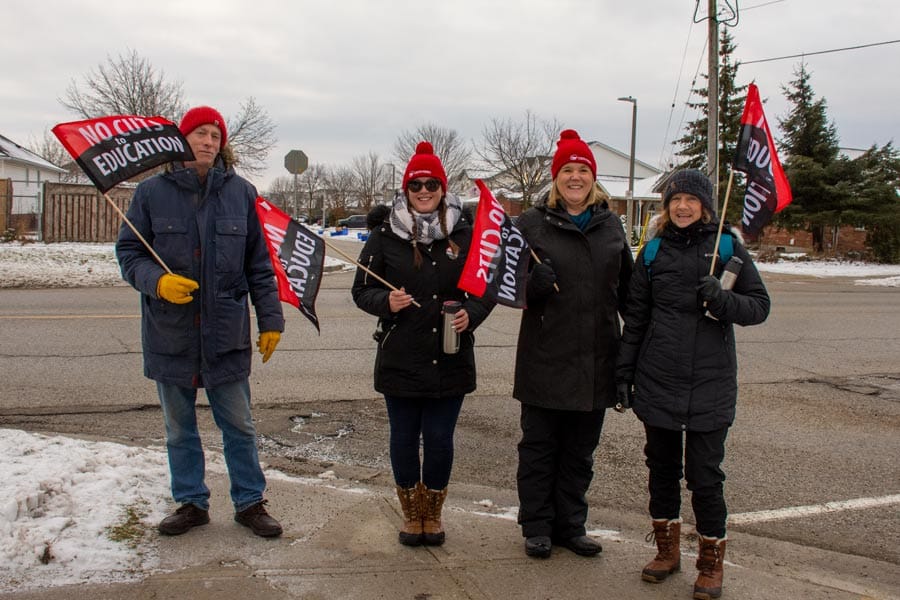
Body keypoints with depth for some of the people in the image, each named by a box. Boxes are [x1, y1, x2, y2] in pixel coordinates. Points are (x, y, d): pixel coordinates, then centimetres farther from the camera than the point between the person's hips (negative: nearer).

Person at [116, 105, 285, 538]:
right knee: (179, 429, 13)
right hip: (170, 332, 1)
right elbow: (128, 252, 2)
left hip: (227, 332, 0)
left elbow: (259, 264, 5)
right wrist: (157, 280, -18)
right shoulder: (152, 192, 0)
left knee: (239, 426, 8)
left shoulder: (240, 192, 2)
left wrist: (270, 320, 2)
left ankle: (250, 502, 22)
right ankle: (191, 503, 29)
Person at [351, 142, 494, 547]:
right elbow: (362, 289, 3)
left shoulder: (465, 234, 2)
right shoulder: (385, 235, 1)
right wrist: (386, 301, -18)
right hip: (400, 358, 0)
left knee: (440, 439, 7)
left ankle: (433, 514, 28)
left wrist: (471, 314, -12)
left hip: (451, 358, 0)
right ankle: (411, 514, 29)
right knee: (404, 438, 9)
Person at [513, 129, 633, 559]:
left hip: (596, 361, 4)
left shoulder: (611, 225, 9)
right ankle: (537, 528, 22)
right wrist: (532, 285, -24)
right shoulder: (531, 224, -2)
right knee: (539, 447, 7)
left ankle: (571, 526, 28)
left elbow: (626, 289, 15)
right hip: (545, 358, -3)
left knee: (580, 451, 14)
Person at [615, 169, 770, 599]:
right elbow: (635, 317, 9)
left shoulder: (727, 246, 0)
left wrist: (723, 300, -19)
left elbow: (759, 305, 1)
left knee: (704, 474, 1)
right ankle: (667, 549, 30)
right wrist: (624, 373, 7)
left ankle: (711, 562, 19)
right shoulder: (654, 251, 6)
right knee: (662, 466, 12)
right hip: (657, 381, 3)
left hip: (710, 383, -2)